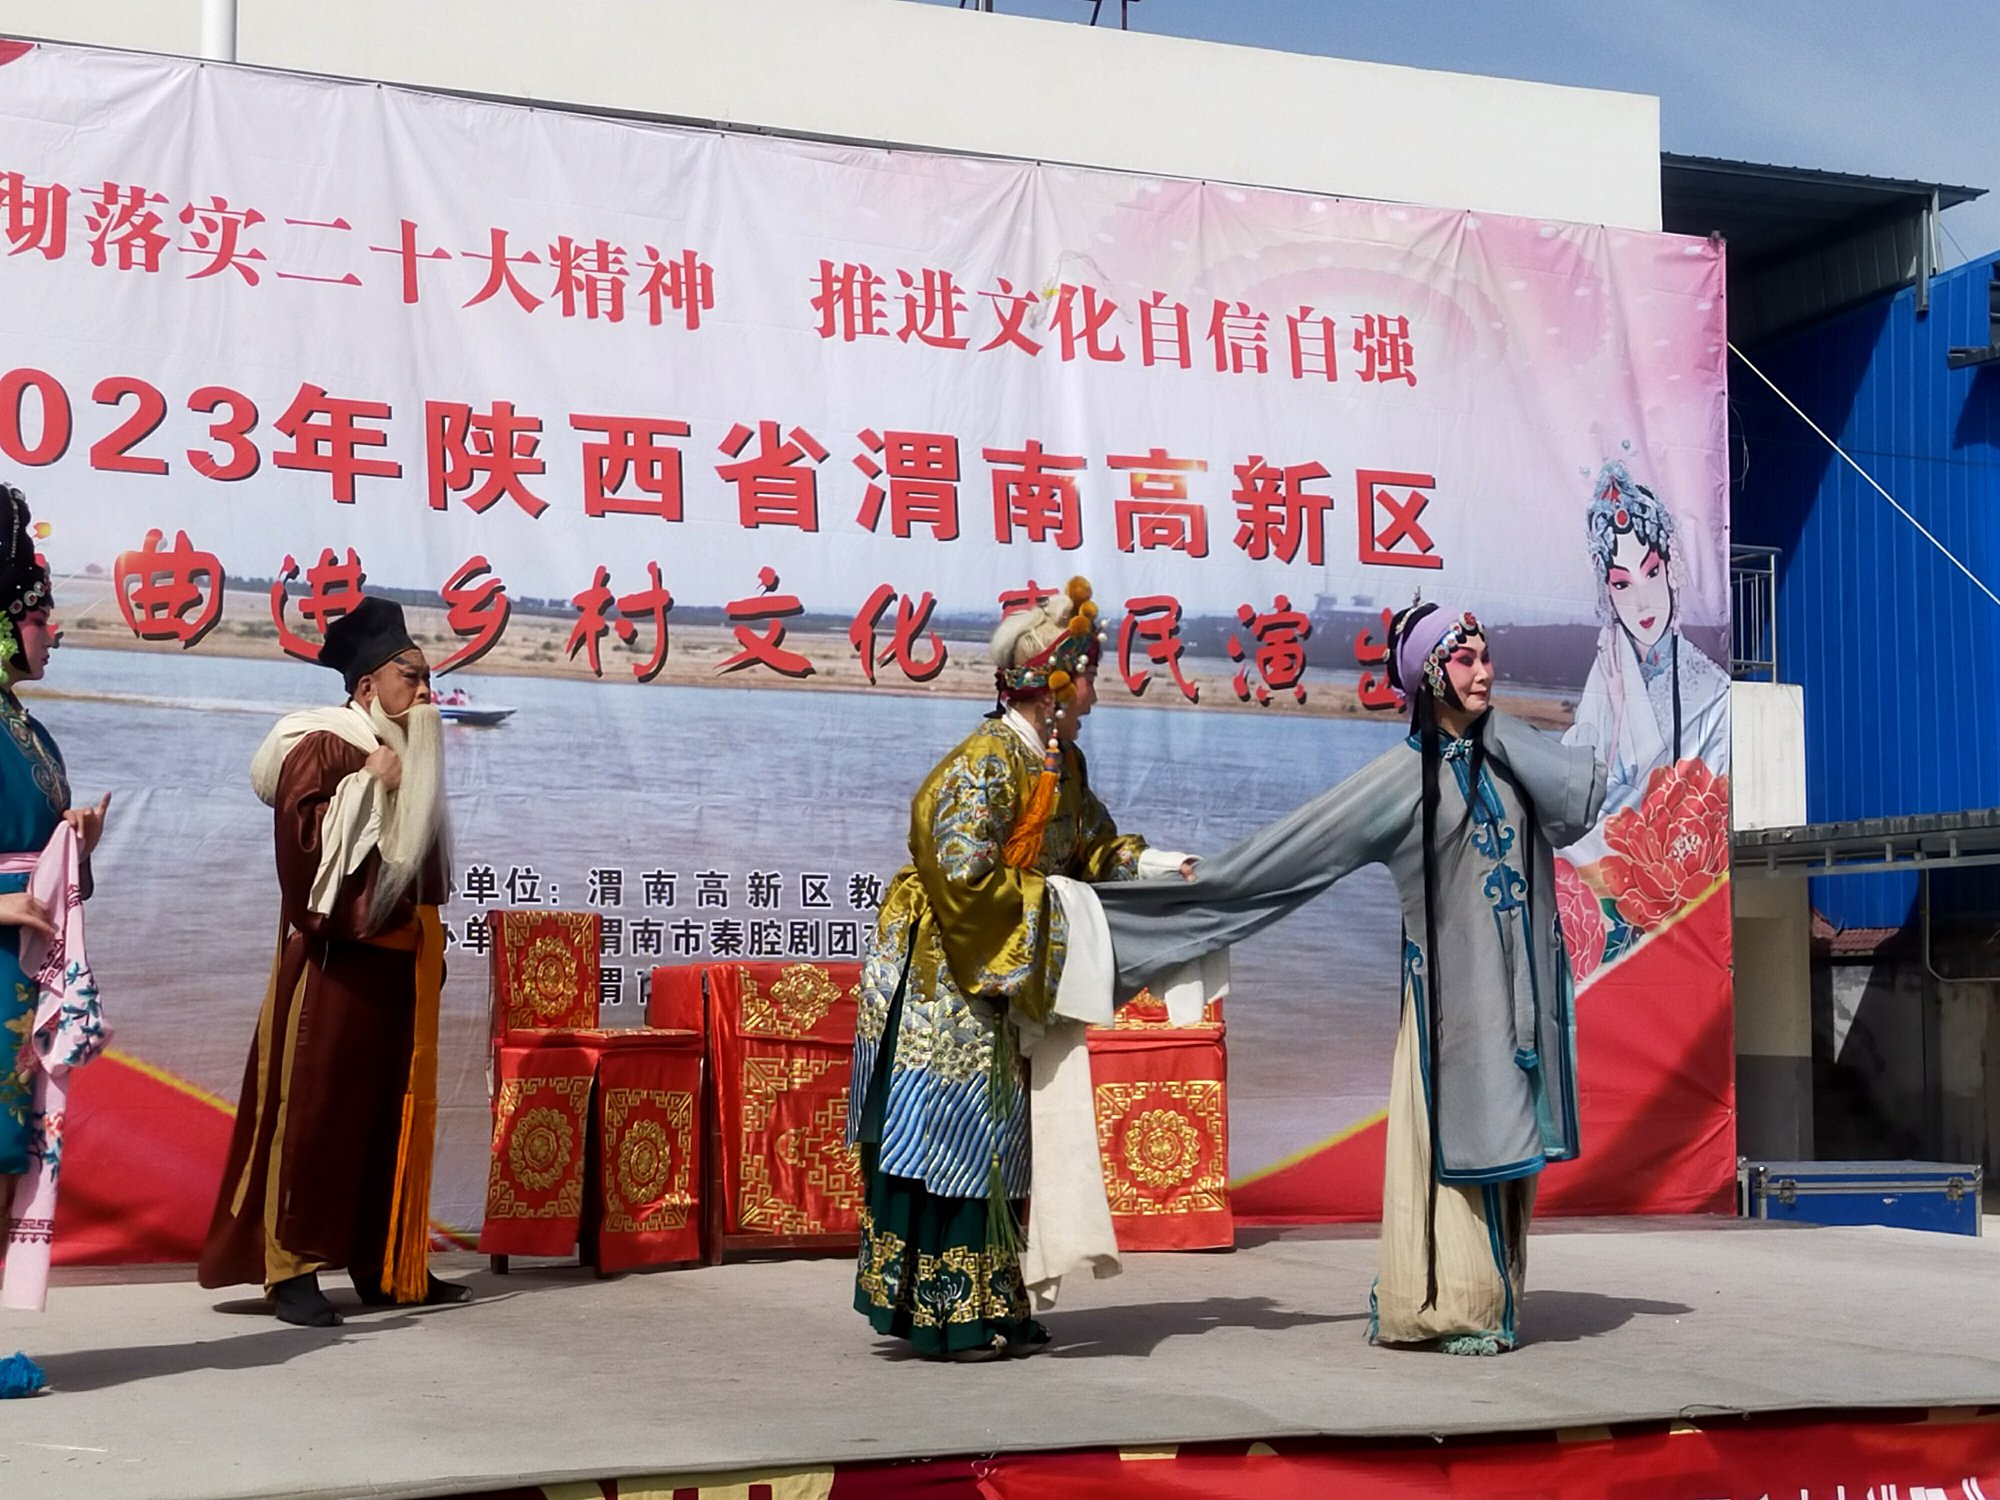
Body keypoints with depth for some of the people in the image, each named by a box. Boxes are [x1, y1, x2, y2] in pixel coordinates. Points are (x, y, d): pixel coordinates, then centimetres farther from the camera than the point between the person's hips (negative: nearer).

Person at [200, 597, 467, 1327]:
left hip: (398, 960, 8)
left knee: (395, 1108, 8)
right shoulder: (319, 746, -7)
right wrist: (367, 781, -21)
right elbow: (301, 835, -21)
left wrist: (429, 941, 18)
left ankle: (386, 1264, 15)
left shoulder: (406, 755, 17)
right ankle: (292, 1267, -1)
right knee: (318, 1104, -5)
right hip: (335, 960, -8)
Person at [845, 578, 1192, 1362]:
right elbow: (964, 878, -27)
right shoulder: (984, 766, -21)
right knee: (948, 1133, -6)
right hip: (936, 979, -10)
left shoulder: (1063, 765, 7)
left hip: (989, 983, 10)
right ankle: (943, 1316, 2)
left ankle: (988, 1308, 19)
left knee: (993, 1138, 12)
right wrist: (1050, 896, -18)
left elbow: (1090, 844, 20)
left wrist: (1145, 863, 3)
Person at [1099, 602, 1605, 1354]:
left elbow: (1585, 793, -7)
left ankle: (1490, 1301, 12)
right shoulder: (1403, 776, -4)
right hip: (1452, 989, -5)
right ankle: (1458, 1306, 2)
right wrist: (1193, 882, -8)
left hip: (1520, 986, 5)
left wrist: (1496, 729, -3)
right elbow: (1281, 853, -5)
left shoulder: (1510, 758, 10)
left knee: (1506, 1138, 5)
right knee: (1459, 1137, -5)